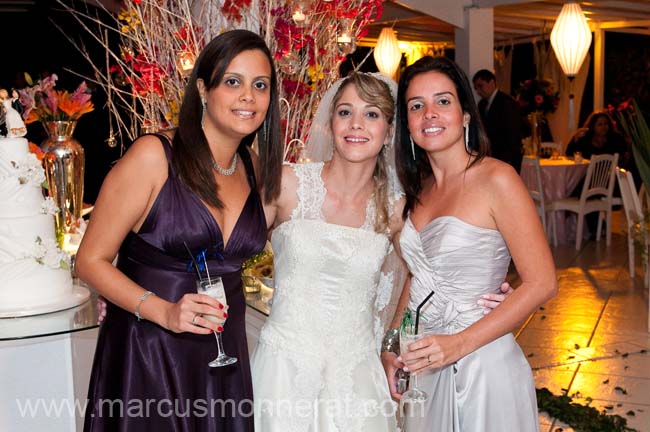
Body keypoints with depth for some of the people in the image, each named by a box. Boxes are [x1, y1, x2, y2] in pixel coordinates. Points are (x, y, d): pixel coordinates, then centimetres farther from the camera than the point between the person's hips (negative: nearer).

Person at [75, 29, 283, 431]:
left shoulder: (256, 170, 4)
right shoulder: (153, 155, -14)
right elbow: (91, 261, -11)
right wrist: (163, 311, -23)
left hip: (224, 354, 5)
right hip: (148, 352, -5)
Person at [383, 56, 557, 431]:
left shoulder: (496, 179, -14)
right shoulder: (419, 186, 6)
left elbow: (542, 283, -16)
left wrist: (460, 343, -19)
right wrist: (391, 346, 1)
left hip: (481, 367, -6)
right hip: (422, 365, 6)